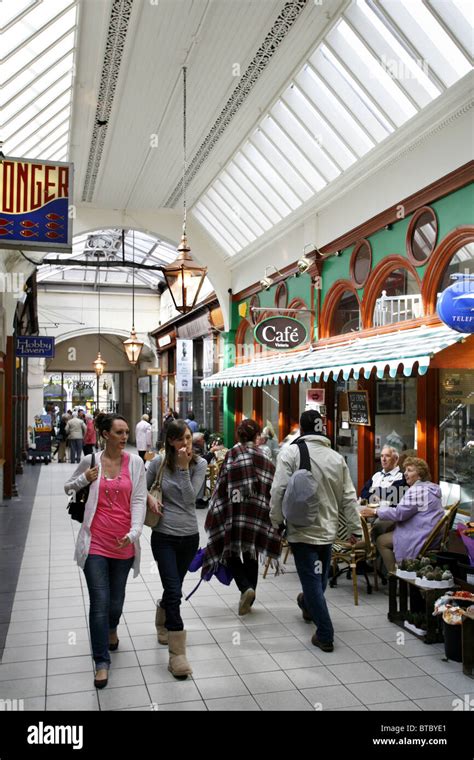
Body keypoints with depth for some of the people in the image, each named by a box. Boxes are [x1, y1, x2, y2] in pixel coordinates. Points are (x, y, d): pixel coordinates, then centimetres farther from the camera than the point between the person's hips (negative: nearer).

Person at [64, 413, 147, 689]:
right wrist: (85, 479, -8)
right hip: (96, 541, -1)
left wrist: (135, 532, -19)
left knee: (116, 599, 16)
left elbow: (139, 500, -6)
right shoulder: (91, 461, -1)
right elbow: (69, 487, 13)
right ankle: (102, 662, 11)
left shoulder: (135, 462, -3)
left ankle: (111, 629, 49)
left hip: (124, 543, 1)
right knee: (100, 602, -3)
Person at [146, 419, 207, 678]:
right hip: (164, 536, -2)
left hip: (189, 536, 2)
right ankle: (177, 654, -2)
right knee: (174, 592, -10)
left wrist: (184, 467, -19)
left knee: (173, 589, 18)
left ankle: (162, 625, 49)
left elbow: (190, 497, -14)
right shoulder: (159, 463, -6)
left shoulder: (199, 464, -4)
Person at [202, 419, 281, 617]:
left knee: (230, 551, 10)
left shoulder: (231, 454, -6)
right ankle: (248, 600, 22)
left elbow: (221, 486, -6)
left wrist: (215, 515, 3)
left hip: (233, 513, -2)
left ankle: (245, 587, -13)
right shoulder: (265, 458, 0)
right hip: (257, 514, 3)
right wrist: (271, 516, 10)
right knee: (251, 555, 15)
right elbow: (272, 489, 1)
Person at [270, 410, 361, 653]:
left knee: (311, 581, 4)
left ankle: (325, 635, 9)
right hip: (328, 529, 5)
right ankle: (309, 606, 48)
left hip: (302, 529, -5)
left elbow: (278, 490, -16)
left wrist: (275, 522, -4)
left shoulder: (291, 452, -12)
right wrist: (355, 528, 13)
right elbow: (348, 498, 5)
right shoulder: (337, 457, 2)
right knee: (319, 578, 24)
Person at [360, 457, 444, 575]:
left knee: (381, 541, -4)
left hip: (421, 539, -10)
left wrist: (375, 512, -13)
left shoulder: (417, 490, -18)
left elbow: (399, 513, -21)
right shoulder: (430, 487, 15)